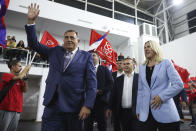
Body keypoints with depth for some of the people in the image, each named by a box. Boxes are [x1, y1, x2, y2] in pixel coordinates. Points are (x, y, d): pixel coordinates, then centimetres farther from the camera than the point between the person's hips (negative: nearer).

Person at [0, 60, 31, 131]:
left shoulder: (19, 80, 13)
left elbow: (25, 90, 4)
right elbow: (19, 77, -23)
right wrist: (26, 68, -8)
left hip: (17, 110, 6)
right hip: (6, 109, -6)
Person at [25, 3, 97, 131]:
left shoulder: (86, 56, 1)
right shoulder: (55, 51, 12)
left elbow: (92, 82, -5)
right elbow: (34, 44, 13)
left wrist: (88, 105, -14)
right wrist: (31, 21, 1)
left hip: (75, 107, -2)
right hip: (52, 105, 3)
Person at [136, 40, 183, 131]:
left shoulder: (166, 63, 1)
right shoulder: (142, 67, 10)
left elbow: (179, 84, -7)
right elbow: (140, 90, 11)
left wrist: (162, 96, -15)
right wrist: (138, 109, 9)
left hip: (165, 113, -3)